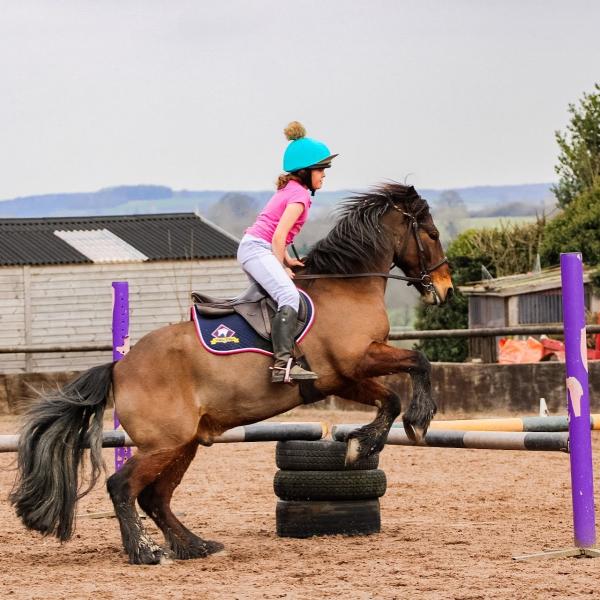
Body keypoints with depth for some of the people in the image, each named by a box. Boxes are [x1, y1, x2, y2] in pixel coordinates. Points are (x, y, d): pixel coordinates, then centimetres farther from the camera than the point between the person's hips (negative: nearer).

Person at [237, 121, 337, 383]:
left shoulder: (289, 189, 19)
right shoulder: (300, 195, -11)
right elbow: (278, 236, -18)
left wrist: (287, 261, 15)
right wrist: (282, 269, -10)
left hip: (251, 247, 11)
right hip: (257, 249, -11)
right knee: (289, 296, -29)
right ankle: (283, 363, -43)